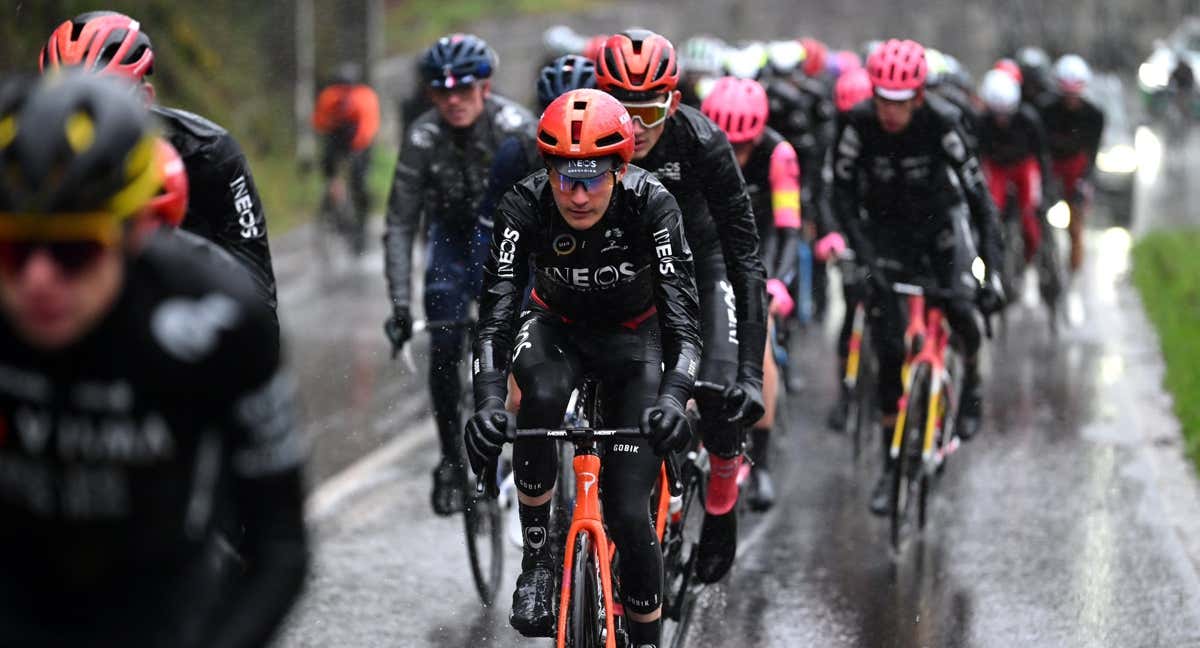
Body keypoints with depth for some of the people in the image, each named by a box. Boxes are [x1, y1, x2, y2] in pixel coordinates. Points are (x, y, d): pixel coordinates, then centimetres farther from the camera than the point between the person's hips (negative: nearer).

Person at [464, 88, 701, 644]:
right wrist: (488, 402, -49)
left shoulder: (651, 205, -29)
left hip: (632, 336, -1)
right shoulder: (525, 207, -27)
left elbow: (682, 313, -34)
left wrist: (674, 395, -53)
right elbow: (496, 311, -32)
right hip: (557, 326, 1)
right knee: (541, 396, -37)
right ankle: (536, 559, -19)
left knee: (628, 513, -12)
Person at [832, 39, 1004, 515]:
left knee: (960, 307, -27)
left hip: (941, 217, -1)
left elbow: (979, 195, -24)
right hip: (887, 228, 1)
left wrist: (992, 269, -32)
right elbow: (843, 196, -18)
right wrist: (865, 257, -30)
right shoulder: (859, 123, -24)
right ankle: (891, 466, 4)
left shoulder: (941, 122, -27)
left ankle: (972, 381, 7)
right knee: (889, 350, -7)